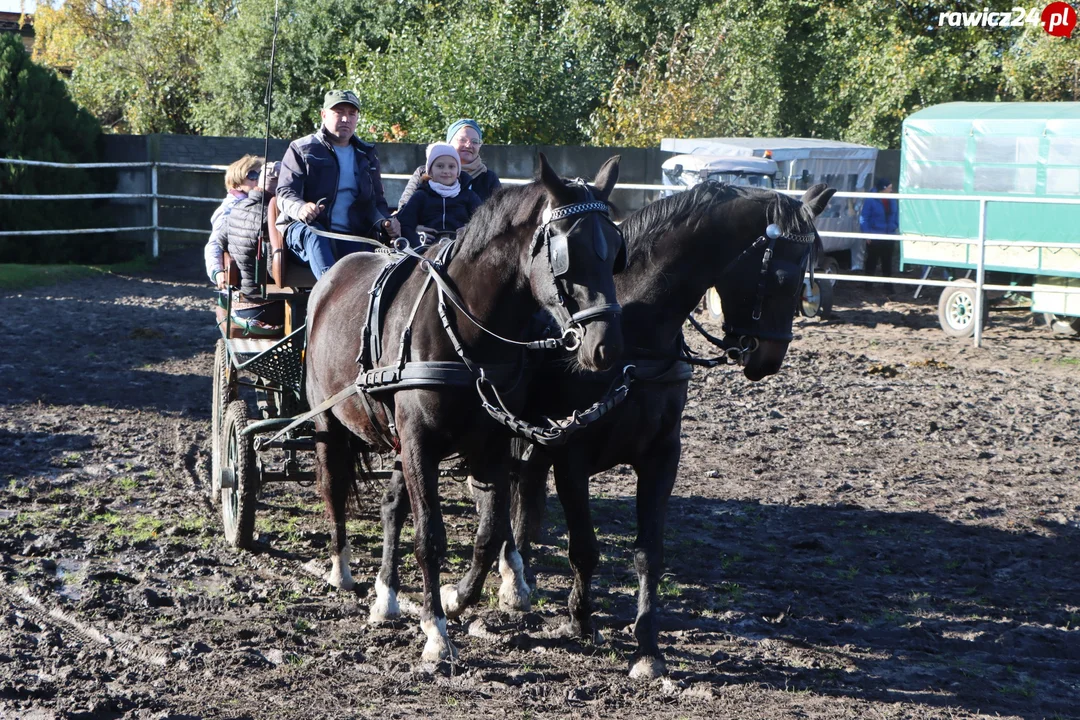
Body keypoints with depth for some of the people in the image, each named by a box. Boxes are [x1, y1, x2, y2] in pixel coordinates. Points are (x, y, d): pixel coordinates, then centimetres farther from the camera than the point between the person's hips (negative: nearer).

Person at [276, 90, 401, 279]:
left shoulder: (366, 155, 23)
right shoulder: (301, 149, 10)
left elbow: (376, 200, 22)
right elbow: (285, 192, 0)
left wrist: (385, 222, -3)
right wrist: (300, 208, -26)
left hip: (353, 236, 3)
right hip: (303, 230, -3)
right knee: (313, 234, -40)